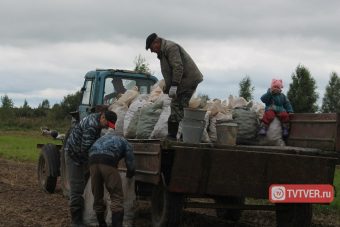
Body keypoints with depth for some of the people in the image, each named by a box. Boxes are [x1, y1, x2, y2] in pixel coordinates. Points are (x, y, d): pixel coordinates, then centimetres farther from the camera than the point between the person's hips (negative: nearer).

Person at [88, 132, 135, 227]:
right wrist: (129, 175, 44)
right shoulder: (126, 144, 27)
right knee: (117, 197, 2)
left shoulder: (105, 137, 41)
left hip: (93, 160, 5)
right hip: (108, 161, -4)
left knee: (97, 198, 16)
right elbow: (130, 165, 20)